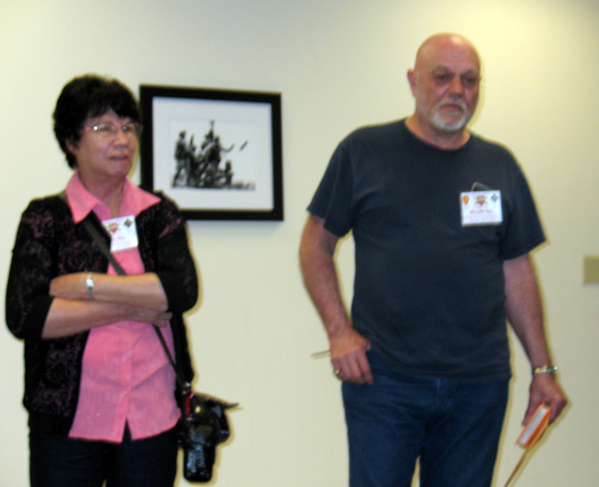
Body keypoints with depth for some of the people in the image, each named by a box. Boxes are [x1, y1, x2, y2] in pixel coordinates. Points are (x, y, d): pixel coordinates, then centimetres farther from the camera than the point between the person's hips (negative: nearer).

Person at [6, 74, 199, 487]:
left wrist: (88, 285, -12)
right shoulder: (47, 217, 2)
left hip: (152, 419, 2)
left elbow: (183, 290, -8)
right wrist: (132, 307, -10)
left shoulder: (159, 214, 9)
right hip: (68, 422, -2)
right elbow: (23, 314, -11)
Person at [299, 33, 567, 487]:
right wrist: (338, 330, -7)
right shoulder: (364, 151, 2)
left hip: (481, 384, 3)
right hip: (381, 378, -3)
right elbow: (316, 244, 5)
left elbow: (517, 271, 14)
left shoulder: (500, 166, 11)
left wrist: (542, 367, 10)